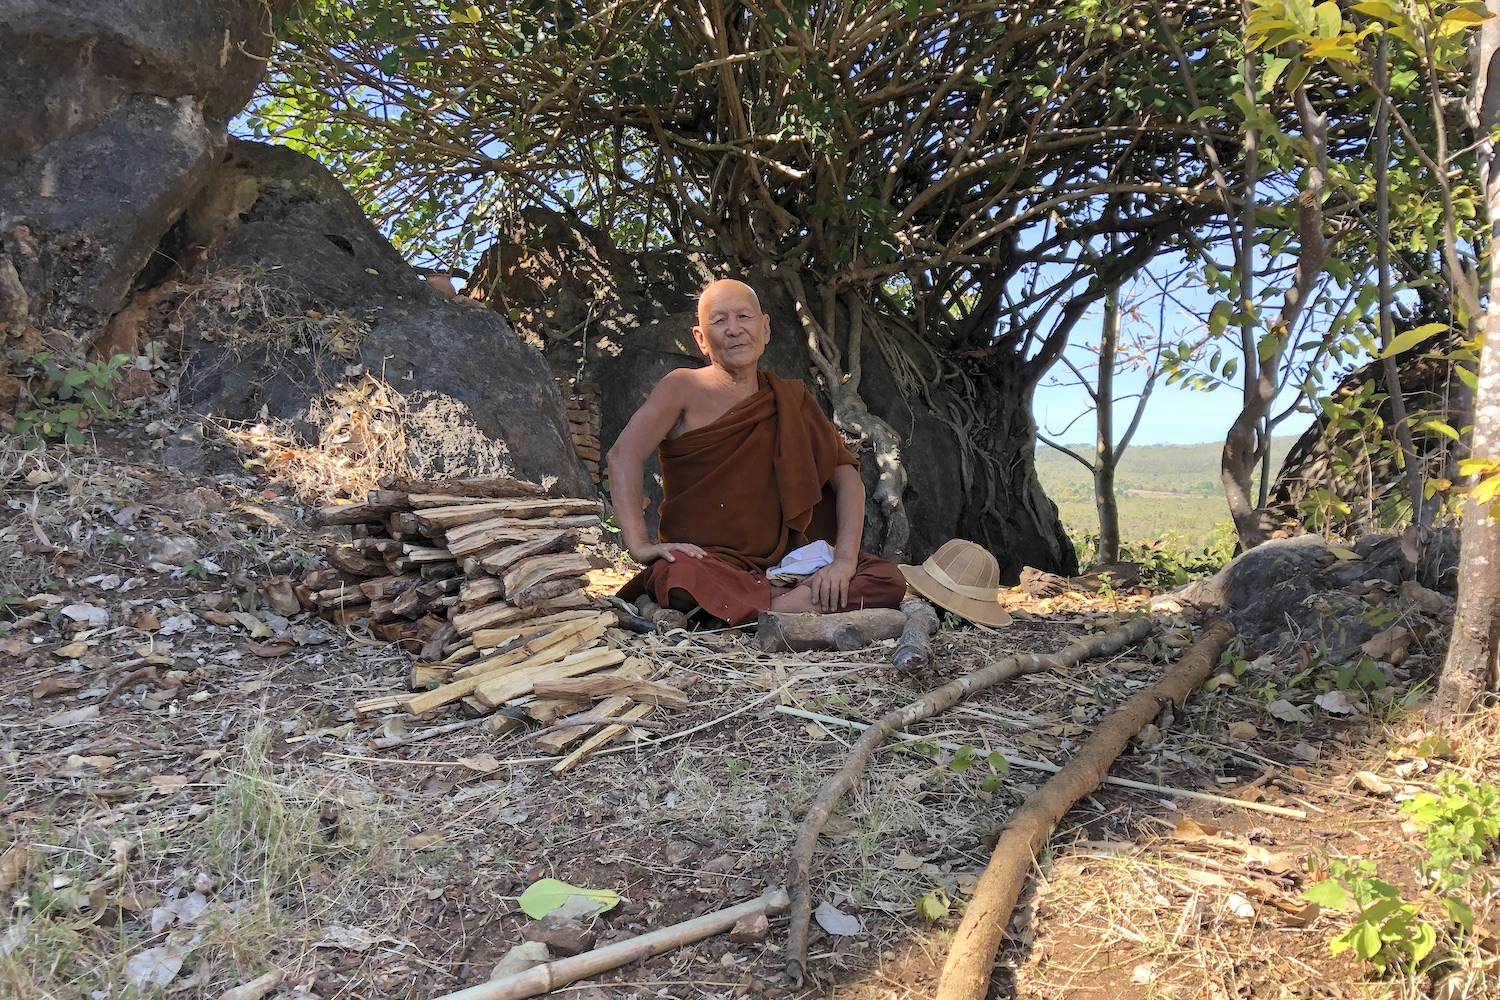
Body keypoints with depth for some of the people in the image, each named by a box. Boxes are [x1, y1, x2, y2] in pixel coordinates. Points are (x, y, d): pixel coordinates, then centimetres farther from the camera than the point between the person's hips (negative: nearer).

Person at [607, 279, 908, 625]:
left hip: (778, 562, 4)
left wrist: (844, 560, -11)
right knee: (682, 578, -39)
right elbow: (624, 454, -13)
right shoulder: (685, 389, 2)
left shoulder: (791, 399, 13)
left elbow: (846, 477, 6)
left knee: (889, 580, -16)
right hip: (704, 561, -4)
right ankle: (806, 601, -19)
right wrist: (640, 544, -27)